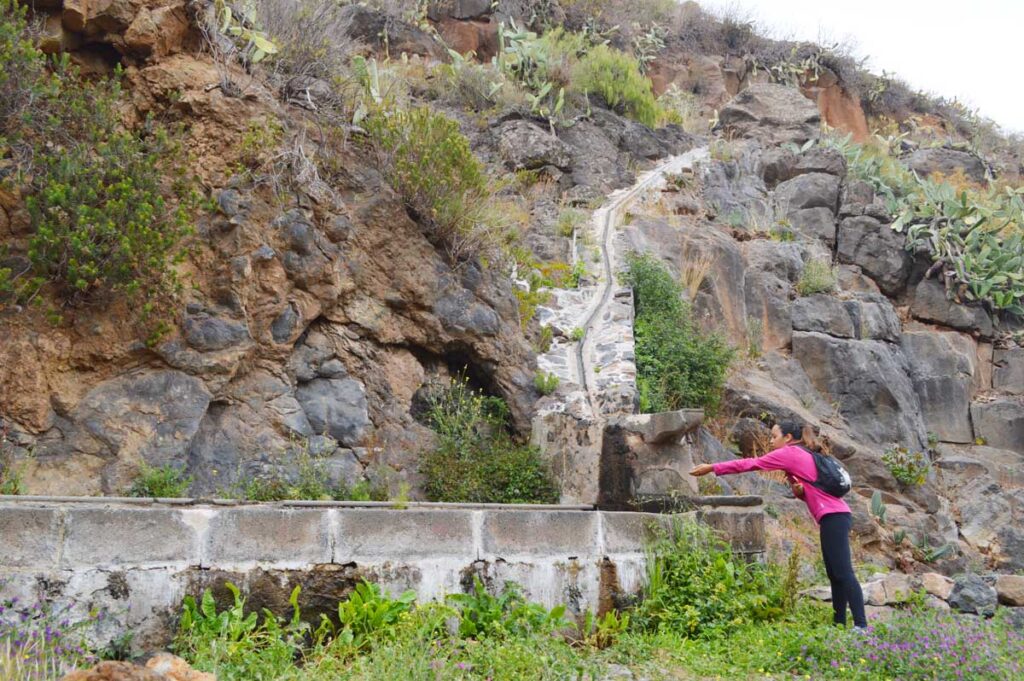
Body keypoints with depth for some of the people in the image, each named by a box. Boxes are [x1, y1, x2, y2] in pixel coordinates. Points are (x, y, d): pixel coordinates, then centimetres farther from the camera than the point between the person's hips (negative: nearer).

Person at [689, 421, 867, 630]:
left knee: (843, 573, -15)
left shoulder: (790, 453, -4)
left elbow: (750, 464, -5)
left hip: (833, 517, -10)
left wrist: (712, 468, -2)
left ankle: (861, 625, -20)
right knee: (835, 574, 8)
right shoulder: (801, 455, 23)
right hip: (836, 517, 10)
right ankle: (839, 623, 8)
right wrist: (799, 491, -3)